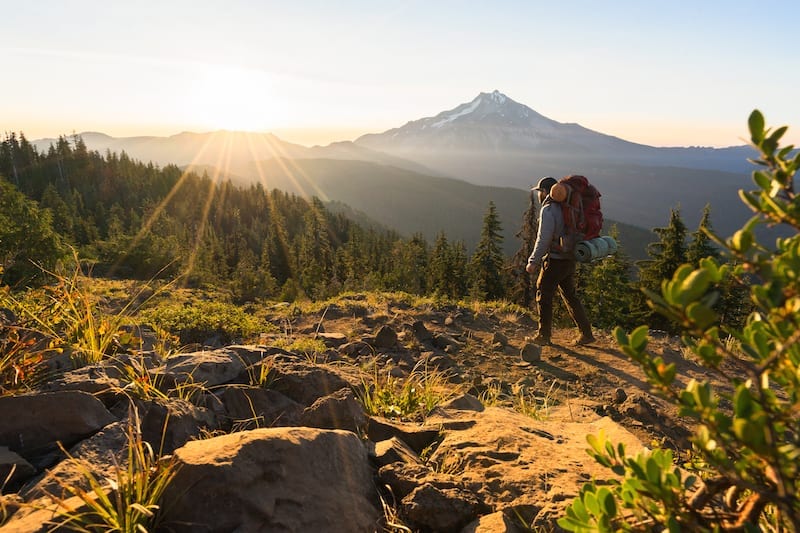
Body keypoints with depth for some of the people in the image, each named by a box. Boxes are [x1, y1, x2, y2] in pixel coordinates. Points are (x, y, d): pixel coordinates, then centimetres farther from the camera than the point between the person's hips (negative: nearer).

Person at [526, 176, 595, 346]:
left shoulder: (548, 210, -13)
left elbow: (543, 238, -19)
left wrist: (533, 261, -15)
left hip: (555, 260, -8)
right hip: (569, 259, 8)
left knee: (544, 295, 2)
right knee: (570, 296, 15)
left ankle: (543, 336, 7)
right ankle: (586, 333, 16)